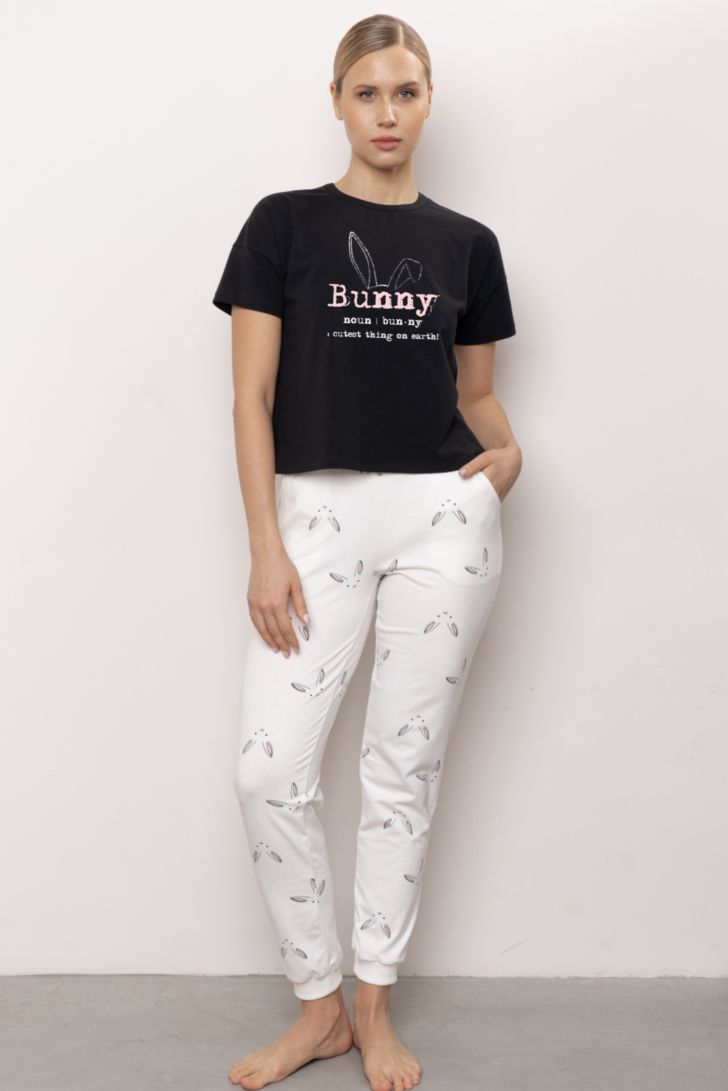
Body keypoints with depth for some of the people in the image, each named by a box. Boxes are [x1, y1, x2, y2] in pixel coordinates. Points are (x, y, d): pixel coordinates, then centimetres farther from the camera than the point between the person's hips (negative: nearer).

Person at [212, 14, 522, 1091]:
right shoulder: (284, 223, 4)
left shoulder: (467, 244, 11)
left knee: (404, 768, 5)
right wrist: (265, 547, -8)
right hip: (319, 512, -1)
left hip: (443, 516, 1)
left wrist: (506, 449, -4)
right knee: (270, 771, -6)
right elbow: (252, 398, 0)